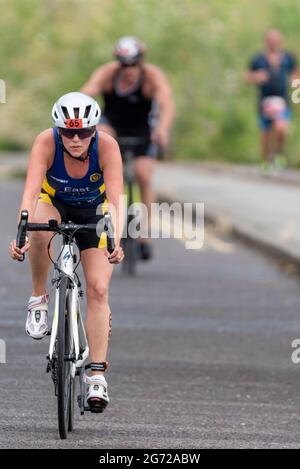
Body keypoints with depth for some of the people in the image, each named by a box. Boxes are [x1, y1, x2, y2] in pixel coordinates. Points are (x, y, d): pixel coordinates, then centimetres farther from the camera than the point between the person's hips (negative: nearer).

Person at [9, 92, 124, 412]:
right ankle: (38, 299, -13)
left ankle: (97, 374, -5)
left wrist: (115, 241, -54)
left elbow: (115, 199, -38)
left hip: (93, 211, 0)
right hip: (54, 203, 0)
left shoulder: (107, 146, -32)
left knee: (98, 289, -11)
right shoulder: (46, 142, -33)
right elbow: (30, 191, -42)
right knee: (39, 231, -38)